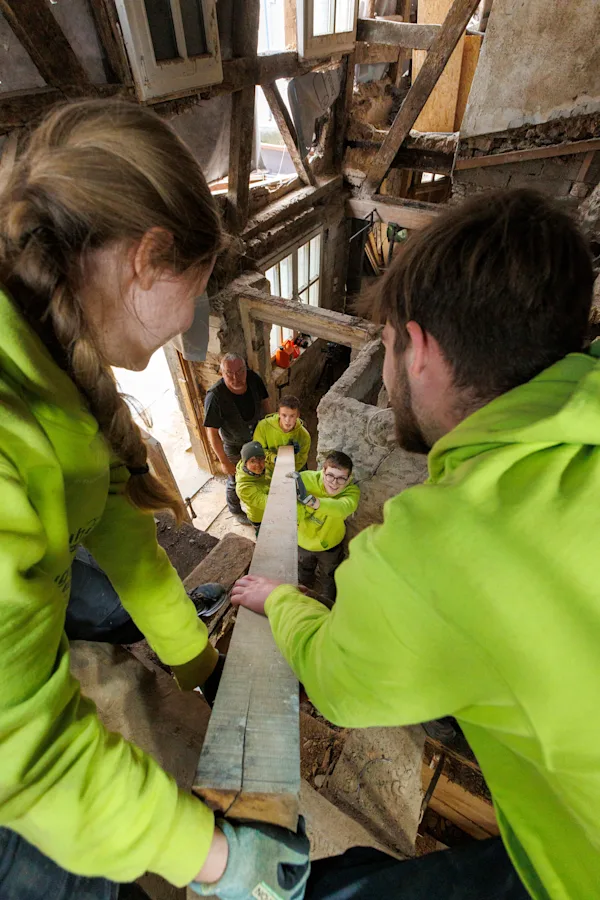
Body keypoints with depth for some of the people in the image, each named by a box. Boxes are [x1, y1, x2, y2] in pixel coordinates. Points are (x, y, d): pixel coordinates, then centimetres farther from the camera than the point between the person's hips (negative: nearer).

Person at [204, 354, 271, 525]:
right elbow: (212, 433, -26)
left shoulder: (253, 379, -24)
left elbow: (264, 402, -5)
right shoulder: (215, 397, -37)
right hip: (235, 447, -4)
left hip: (258, 439, 5)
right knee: (236, 482, 20)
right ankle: (236, 511, 50)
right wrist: (224, 462, -19)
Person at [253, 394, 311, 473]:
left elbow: (298, 466, -1)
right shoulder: (264, 426, -15)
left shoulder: (304, 436, -12)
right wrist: (273, 458, -20)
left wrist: (295, 455, -21)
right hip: (267, 474, -2)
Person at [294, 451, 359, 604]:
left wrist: (310, 500, -70)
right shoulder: (307, 479, -31)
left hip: (330, 546, 0)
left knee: (328, 583, 29)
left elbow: (342, 507, -55)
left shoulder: (352, 491, -31)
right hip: (303, 542, 1)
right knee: (303, 580, 30)